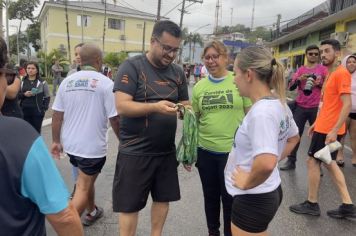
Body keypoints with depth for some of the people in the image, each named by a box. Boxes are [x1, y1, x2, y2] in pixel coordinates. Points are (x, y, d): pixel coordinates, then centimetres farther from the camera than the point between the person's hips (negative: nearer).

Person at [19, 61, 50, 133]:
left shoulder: (42, 82, 1)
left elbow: (47, 97, 2)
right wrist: (24, 94, -10)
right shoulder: (22, 81, 7)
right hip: (25, 111, 3)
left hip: (37, 111, -2)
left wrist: (44, 108, -7)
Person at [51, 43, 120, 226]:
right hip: (93, 145, -6)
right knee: (83, 187, 5)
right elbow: (114, 119, -13)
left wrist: (56, 141, 16)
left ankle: (92, 212, 44)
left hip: (70, 143, 6)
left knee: (86, 180, 25)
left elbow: (57, 115, 4)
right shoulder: (106, 83, -13)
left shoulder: (67, 81, 2)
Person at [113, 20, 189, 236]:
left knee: (163, 198, 18)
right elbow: (122, 106, -18)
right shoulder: (132, 67, -10)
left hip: (167, 151, 6)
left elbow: (185, 104, 12)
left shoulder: (178, 72, 6)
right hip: (135, 152, -5)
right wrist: (155, 107, -31)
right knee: (129, 205, 8)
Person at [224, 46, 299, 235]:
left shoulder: (260, 111, -27)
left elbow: (266, 163, -39)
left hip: (253, 199, -9)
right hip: (270, 191, 9)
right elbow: (293, 138, 19)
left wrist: (247, 183, -22)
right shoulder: (279, 103, 2)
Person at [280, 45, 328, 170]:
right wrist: (299, 79, -16)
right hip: (300, 106, 2)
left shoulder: (323, 69, 3)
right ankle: (291, 161, 13)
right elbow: (291, 87, 1)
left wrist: (320, 83, -16)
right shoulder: (300, 69, 8)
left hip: (316, 107, -2)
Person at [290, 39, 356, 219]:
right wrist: (317, 122, 19)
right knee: (329, 163, 14)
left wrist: (334, 130, -26)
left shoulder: (341, 73, -15)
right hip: (324, 127, 10)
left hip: (329, 129, -10)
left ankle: (312, 204, 14)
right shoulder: (331, 74, 15)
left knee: (313, 161, 0)